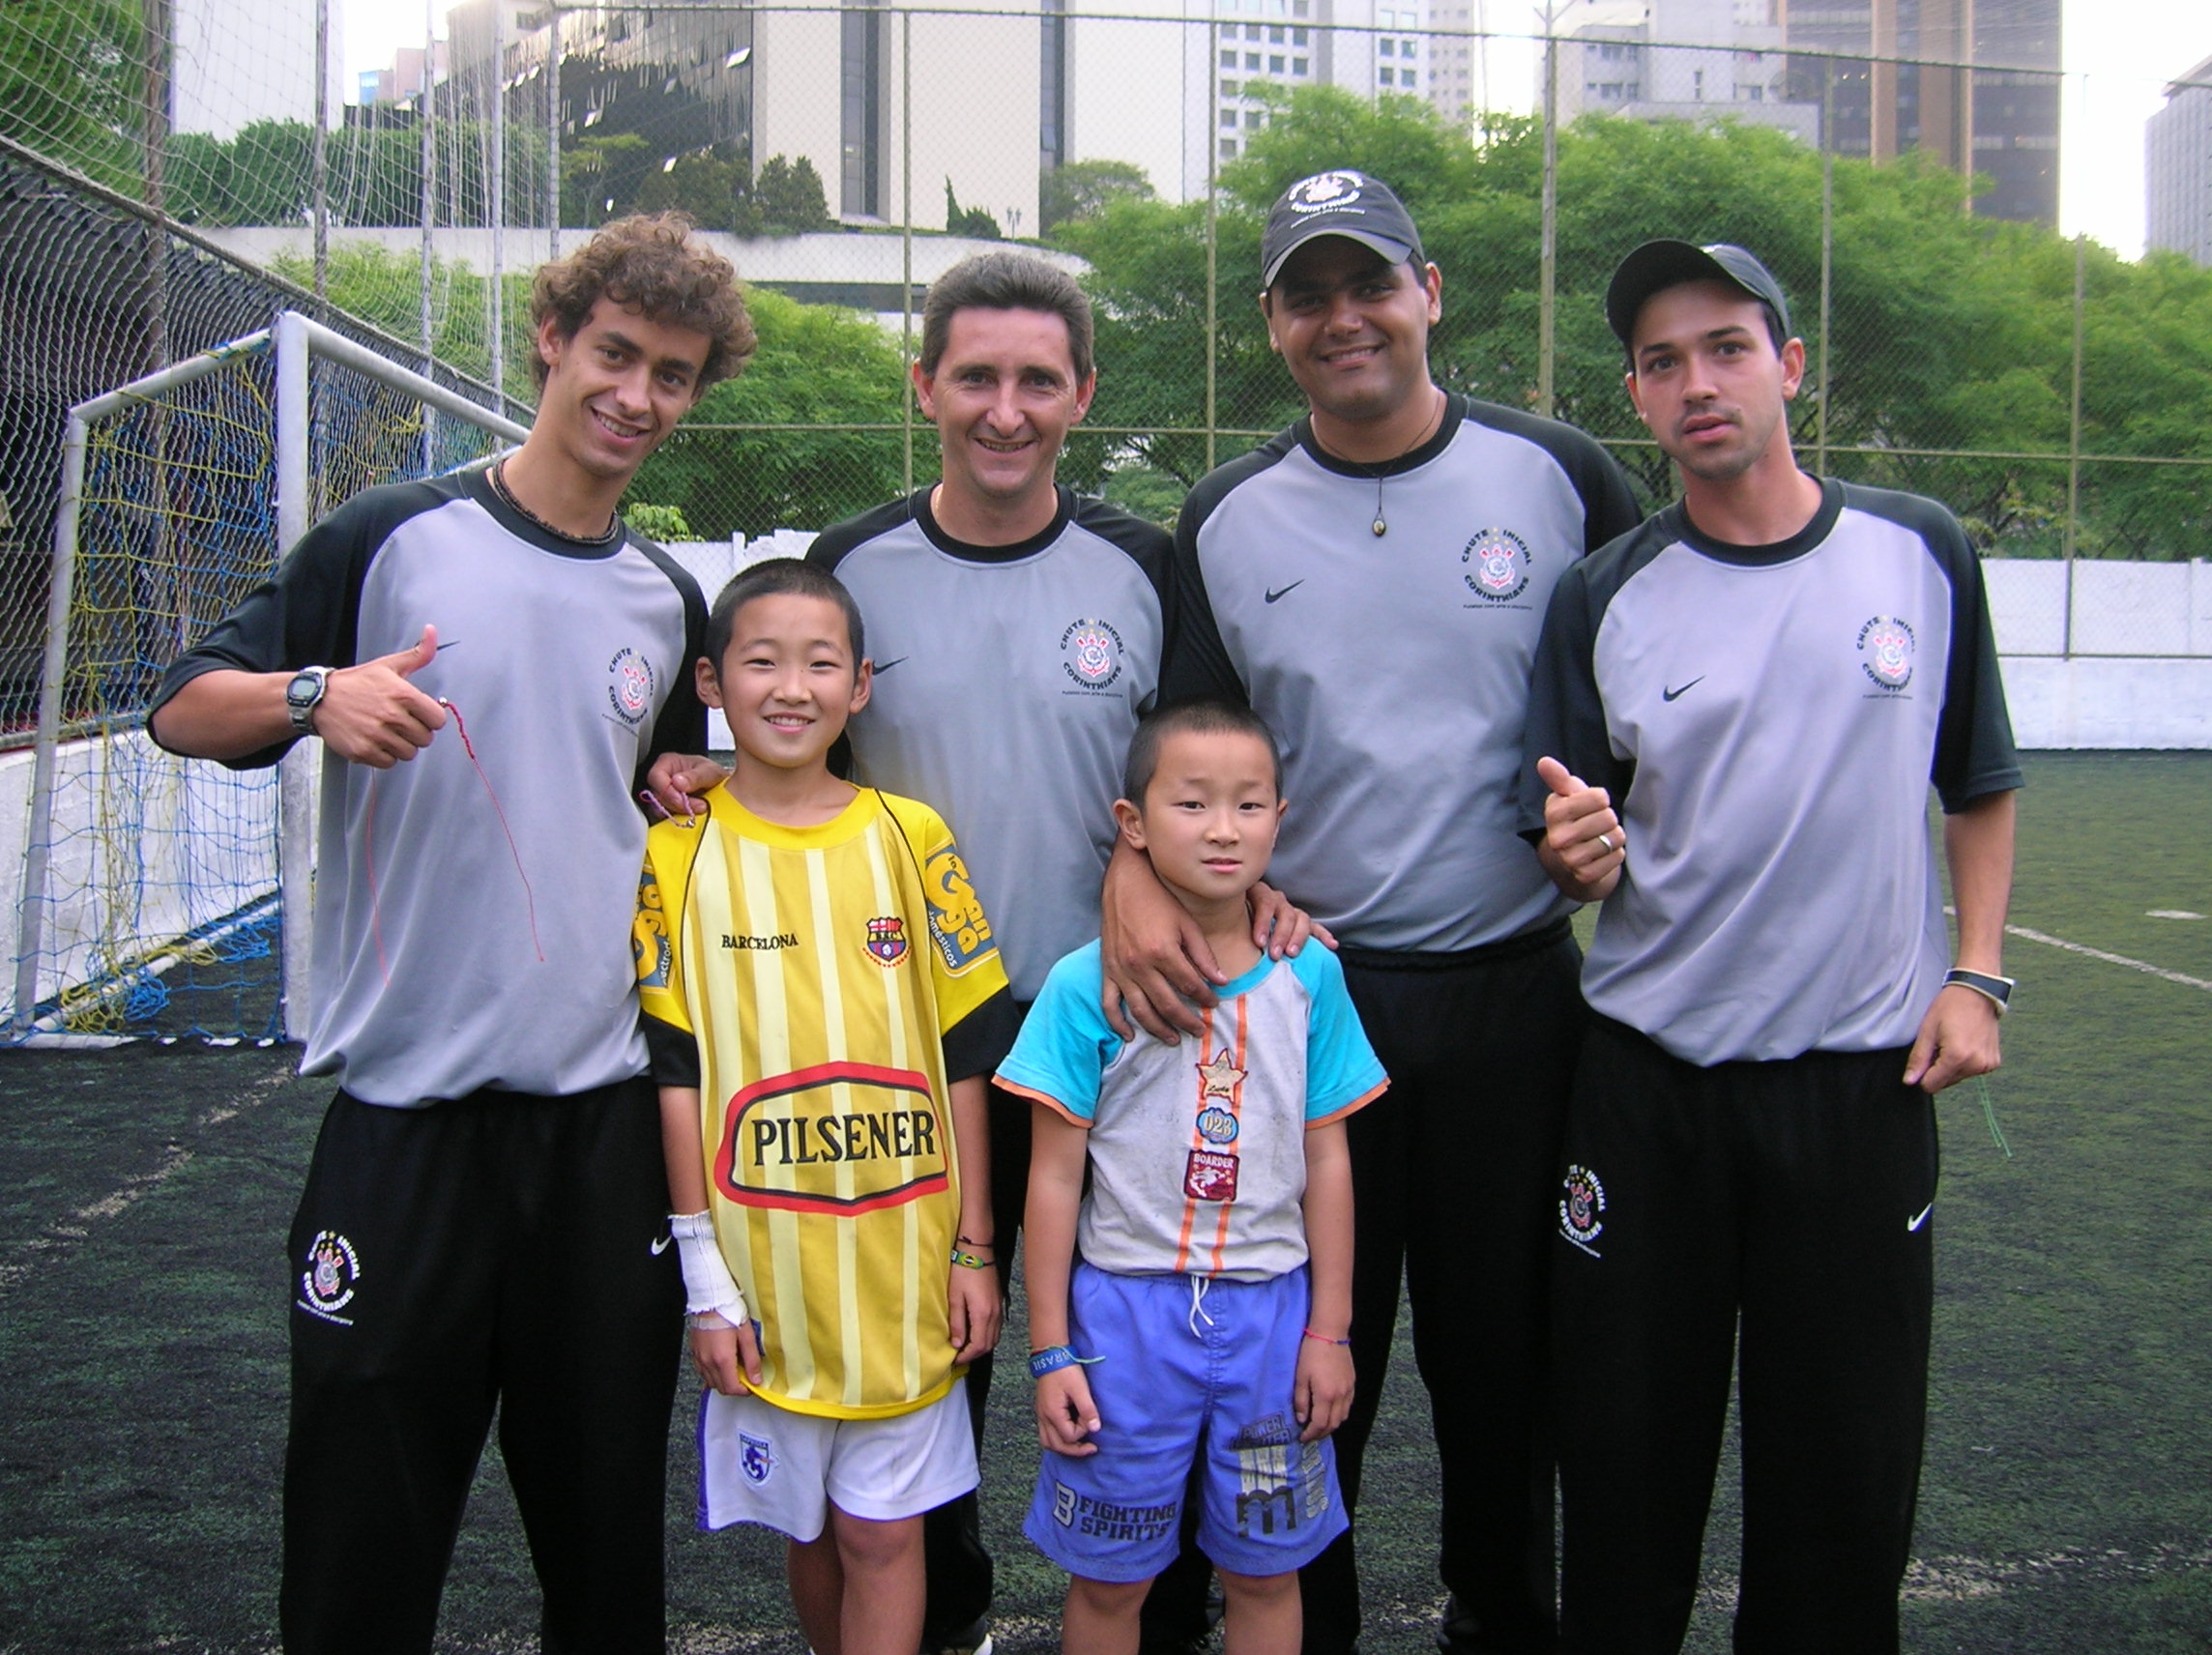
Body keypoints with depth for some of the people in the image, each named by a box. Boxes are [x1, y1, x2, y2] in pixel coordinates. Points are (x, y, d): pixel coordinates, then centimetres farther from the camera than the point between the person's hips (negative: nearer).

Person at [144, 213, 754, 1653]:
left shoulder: (669, 603, 12)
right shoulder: (393, 539, -1)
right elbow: (185, 708, -2)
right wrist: (314, 697, -20)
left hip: (606, 1110, 4)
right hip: (408, 1111, -3)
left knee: (609, 1522, 11)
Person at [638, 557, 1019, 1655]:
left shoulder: (910, 838, 1)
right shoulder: (677, 853, -2)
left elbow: (962, 1056, 3)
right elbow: (675, 1074, -1)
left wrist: (971, 1249, 1)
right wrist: (705, 1278, -4)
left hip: (901, 1264, 0)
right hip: (763, 1272, 0)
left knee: (884, 1533, 5)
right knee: (808, 1530, 14)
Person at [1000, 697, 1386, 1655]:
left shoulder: (1308, 975, -1)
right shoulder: (1087, 984, -8)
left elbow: (1326, 1163, 4)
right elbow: (1055, 1178, -5)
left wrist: (1330, 1330, 3)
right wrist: (1050, 1351, -4)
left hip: (1270, 1309, 2)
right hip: (1126, 1303, -2)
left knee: (1265, 1571, 14)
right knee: (1108, 1577, 10)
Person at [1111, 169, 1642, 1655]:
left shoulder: (1560, 476, 0)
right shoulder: (1226, 521, 4)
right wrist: (1134, 872, -12)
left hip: (1512, 989, -1)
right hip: (1300, 989, 1)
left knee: (1504, 1355, 11)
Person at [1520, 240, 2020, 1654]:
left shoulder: (1921, 554, 2)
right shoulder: (1605, 599, 0)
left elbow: (1981, 787, 11)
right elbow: (1579, 859, 4)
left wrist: (1977, 979, 1)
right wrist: (1578, 851, -19)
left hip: (1865, 1076, 0)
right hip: (1649, 1079, 0)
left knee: (1849, 1461, 8)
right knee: (1628, 1458, 7)